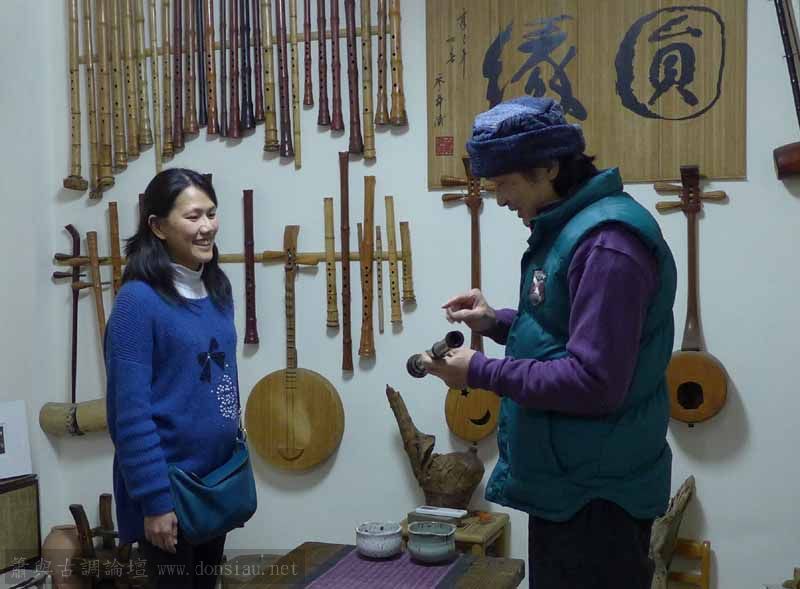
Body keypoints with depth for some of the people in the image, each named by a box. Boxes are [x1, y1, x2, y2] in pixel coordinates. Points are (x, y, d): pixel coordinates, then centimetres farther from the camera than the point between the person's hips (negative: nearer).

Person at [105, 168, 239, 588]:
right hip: (168, 485, -7)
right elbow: (131, 410, -20)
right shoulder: (138, 300, -19)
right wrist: (155, 499, -20)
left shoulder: (218, 290, 3)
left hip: (217, 479, 7)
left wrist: (237, 460, 14)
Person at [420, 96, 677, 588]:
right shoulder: (567, 226, 9)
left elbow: (594, 382, -28)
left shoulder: (606, 244, -24)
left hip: (595, 493, -10)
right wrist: (498, 322, 4)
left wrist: (482, 372, -21)